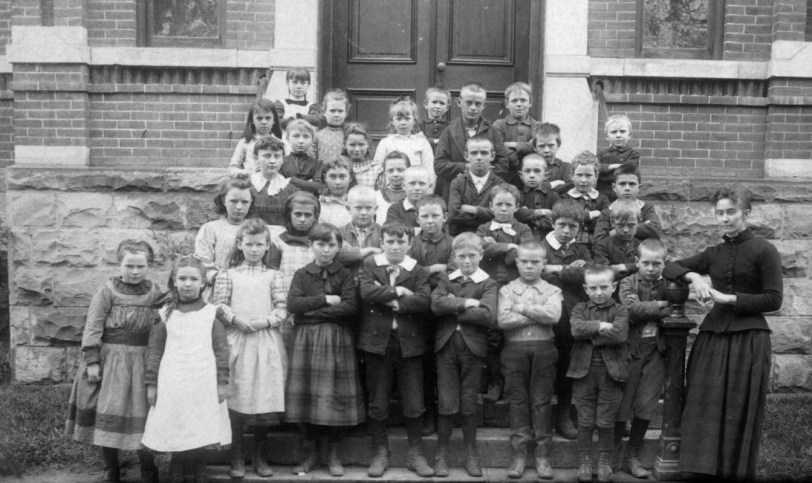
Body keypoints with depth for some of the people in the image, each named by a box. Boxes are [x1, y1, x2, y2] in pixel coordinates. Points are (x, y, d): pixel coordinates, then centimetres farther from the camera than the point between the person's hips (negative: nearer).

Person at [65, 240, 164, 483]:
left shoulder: (156, 294, 2)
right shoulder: (106, 291, -5)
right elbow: (92, 328, -6)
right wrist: (92, 361, -10)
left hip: (142, 363, 1)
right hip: (109, 361, -1)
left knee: (141, 416, 4)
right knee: (107, 415, 5)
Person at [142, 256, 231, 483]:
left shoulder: (213, 314, 4)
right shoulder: (165, 314, 7)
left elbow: (221, 350, 2)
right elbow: (155, 351, 8)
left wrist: (222, 381, -3)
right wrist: (151, 383, 4)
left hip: (204, 387, -1)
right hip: (172, 387, 1)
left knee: (201, 436, 2)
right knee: (175, 435, 4)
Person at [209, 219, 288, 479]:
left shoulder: (273, 276, 7)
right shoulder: (228, 275, 6)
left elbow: (282, 309, 3)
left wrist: (265, 321, -13)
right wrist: (236, 320, -15)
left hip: (267, 342, 1)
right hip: (237, 341, -1)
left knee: (265, 399, 4)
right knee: (237, 401, 0)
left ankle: (260, 457, 19)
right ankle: (237, 459, 13)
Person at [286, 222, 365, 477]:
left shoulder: (345, 275, 4)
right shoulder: (302, 274, 8)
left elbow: (350, 307, -11)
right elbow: (293, 304, -7)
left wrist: (312, 310, -12)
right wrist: (325, 299, -13)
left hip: (338, 341, -1)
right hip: (307, 340, 1)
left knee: (335, 395, 2)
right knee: (306, 395, 2)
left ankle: (333, 453, 17)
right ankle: (310, 452, 17)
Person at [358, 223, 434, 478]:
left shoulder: (418, 271, 4)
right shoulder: (370, 265, 4)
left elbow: (424, 301, -12)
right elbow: (366, 291, -15)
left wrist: (395, 303, -16)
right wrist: (396, 291, -14)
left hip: (409, 342, 0)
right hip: (377, 342, 0)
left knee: (414, 403, 5)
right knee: (377, 403, 8)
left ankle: (416, 454, 21)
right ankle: (380, 454, 23)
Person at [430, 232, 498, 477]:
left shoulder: (488, 284, 0)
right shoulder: (445, 279, 8)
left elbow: (489, 316, -17)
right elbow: (436, 304, -11)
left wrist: (454, 307, -11)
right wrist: (467, 303, -15)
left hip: (473, 346, -1)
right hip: (446, 345, 1)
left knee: (469, 403, 8)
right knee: (446, 404, 3)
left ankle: (471, 453, 24)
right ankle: (441, 453, 18)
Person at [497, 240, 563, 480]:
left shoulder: (552, 291, 7)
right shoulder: (507, 290, 5)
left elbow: (554, 315, -14)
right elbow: (502, 320, -11)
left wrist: (522, 308, -10)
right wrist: (538, 315, -10)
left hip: (543, 350, 0)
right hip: (514, 350, 0)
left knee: (542, 401, 4)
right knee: (517, 401, 5)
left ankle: (542, 455, 14)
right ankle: (519, 453, 14)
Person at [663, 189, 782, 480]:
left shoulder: (763, 251, -2)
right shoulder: (713, 254, 13)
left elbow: (774, 300, -7)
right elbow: (669, 268, 11)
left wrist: (729, 298, -12)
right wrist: (693, 276, -9)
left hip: (748, 339, -4)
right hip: (713, 337, 4)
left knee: (740, 414, 4)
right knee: (706, 412, 2)